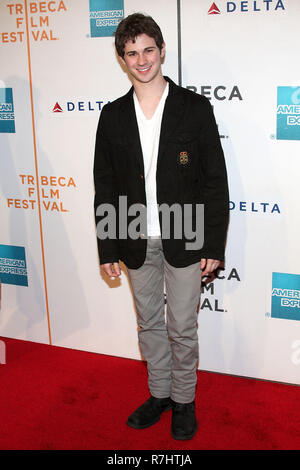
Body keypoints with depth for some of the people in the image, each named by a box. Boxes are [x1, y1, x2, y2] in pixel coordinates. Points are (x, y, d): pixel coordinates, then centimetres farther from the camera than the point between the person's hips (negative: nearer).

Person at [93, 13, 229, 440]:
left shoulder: (195, 108, -5)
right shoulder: (113, 115, 3)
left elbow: (215, 180, -5)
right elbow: (105, 186, 5)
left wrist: (213, 245, -8)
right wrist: (108, 248, 2)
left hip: (183, 240, -3)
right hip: (137, 243, 3)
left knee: (182, 328, 7)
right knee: (149, 324, 17)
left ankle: (184, 400, 30)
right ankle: (159, 394, 37)